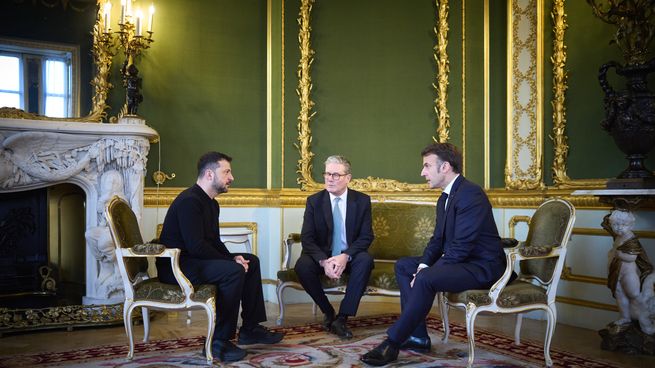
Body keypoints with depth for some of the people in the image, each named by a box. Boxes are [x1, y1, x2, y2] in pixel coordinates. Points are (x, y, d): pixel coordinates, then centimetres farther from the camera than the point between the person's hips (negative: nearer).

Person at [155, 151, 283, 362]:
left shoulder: (211, 203, 13)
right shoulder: (189, 201, -19)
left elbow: (214, 242, 14)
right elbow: (196, 247, -27)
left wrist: (233, 257, -5)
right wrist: (231, 260, -18)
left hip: (194, 260, 11)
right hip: (175, 266, -11)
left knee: (251, 261, 9)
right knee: (233, 271, -29)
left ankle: (250, 329, 12)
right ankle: (218, 341, -19)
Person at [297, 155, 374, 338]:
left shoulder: (362, 200, -2)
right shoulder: (314, 201, -2)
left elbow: (366, 236, -7)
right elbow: (307, 238, -7)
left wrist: (345, 256, -25)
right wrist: (324, 261, -26)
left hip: (350, 256, 0)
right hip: (322, 255, 1)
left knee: (366, 260, -33)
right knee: (302, 266, -30)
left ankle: (342, 318, -25)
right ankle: (328, 311, -6)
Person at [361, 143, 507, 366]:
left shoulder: (470, 194, -20)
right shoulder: (445, 198, 12)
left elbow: (461, 247, -25)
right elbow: (437, 240, 13)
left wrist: (426, 272, -21)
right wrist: (424, 265, -6)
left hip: (482, 266, -10)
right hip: (460, 261, 10)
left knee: (425, 280, -31)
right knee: (403, 266, 8)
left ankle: (392, 343, -19)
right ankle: (417, 336, 2)